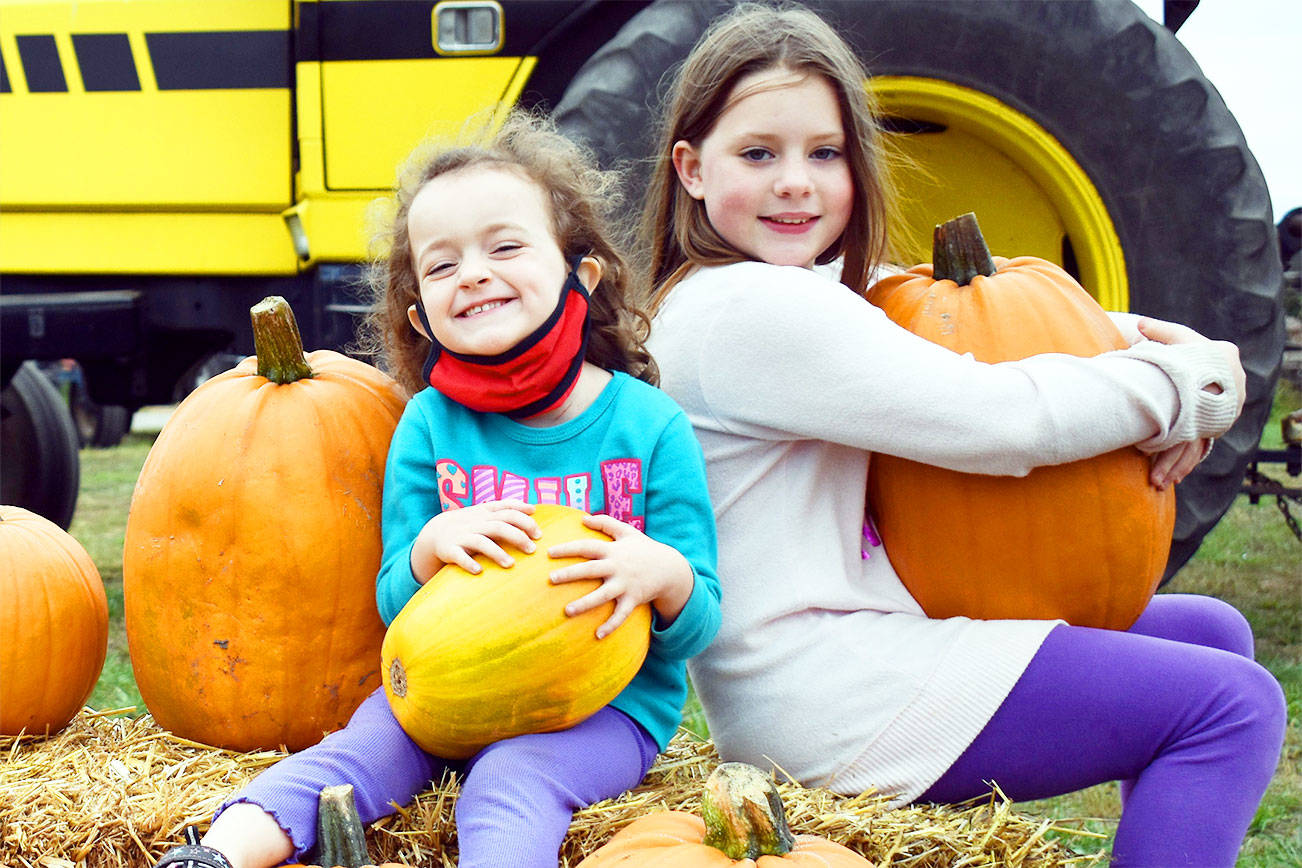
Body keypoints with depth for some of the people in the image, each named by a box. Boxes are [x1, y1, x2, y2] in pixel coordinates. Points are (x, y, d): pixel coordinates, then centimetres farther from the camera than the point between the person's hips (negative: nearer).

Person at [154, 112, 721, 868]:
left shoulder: (652, 427, -5)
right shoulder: (430, 426, 1)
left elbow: (697, 630, -3)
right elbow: (395, 607, 4)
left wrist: (667, 576, -27)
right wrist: (430, 548, -20)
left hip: (608, 703, -3)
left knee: (510, 778, -31)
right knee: (367, 742, -23)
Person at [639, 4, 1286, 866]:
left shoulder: (820, 291, 14)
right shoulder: (749, 309, -18)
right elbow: (997, 418, -22)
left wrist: (1129, 339, -3)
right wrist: (1189, 384, -8)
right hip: (823, 692, -10)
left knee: (1209, 632, 15)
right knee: (1232, 705, -13)